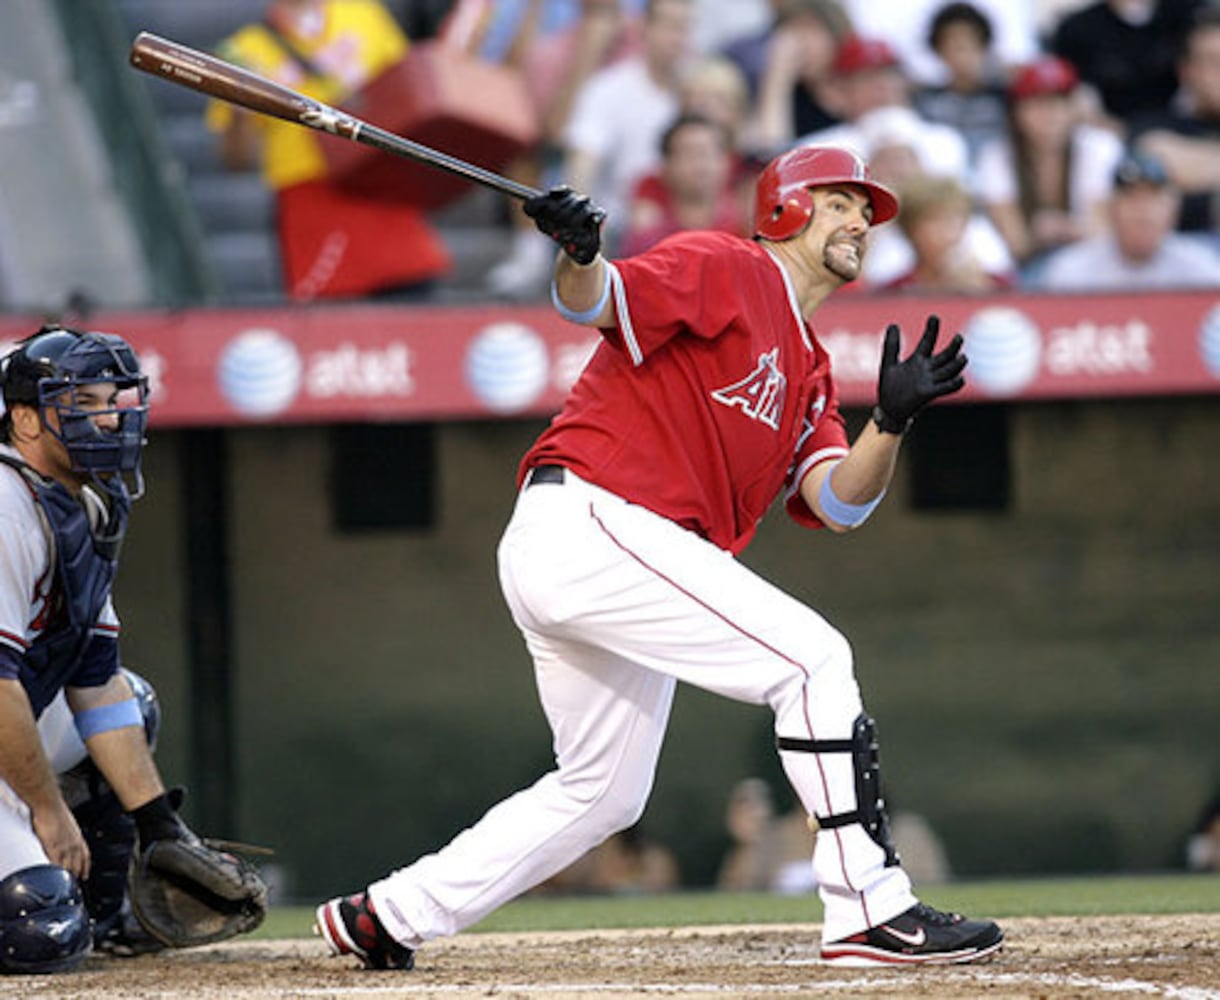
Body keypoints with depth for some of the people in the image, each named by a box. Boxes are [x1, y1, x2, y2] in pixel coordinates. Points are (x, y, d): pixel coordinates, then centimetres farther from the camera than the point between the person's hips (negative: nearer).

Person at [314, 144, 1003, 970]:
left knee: (606, 793, 19)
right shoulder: (729, 270, 0)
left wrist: (892, 422, -11)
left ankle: (383, 918, 26)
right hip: (585, 521, -10)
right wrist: (579, 257, -39)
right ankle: (870, 910, -17)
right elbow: (597, 303, -17)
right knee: (811, 657, -16)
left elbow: (837, 503, 7)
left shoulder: (811, 375, 23)